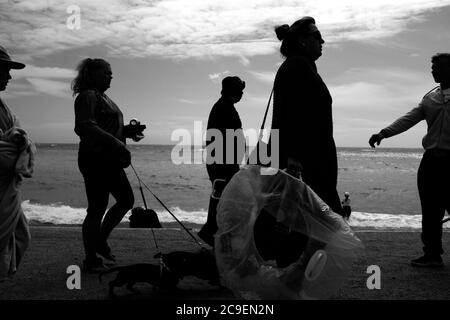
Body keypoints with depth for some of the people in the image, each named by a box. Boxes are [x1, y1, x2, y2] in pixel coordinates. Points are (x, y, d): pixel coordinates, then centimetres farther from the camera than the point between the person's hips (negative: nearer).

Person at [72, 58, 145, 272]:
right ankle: (91, 260, 7)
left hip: (109, 160, 10)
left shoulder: (103, 97, 20)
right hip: (95, 159, -10)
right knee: (97, 209, -4)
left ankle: (100, 241, 26)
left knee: (126, 200, 14)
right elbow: (84, 127, -25)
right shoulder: (87, 96, -11)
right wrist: (116, 144, -31)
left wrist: (128, 130, 8)